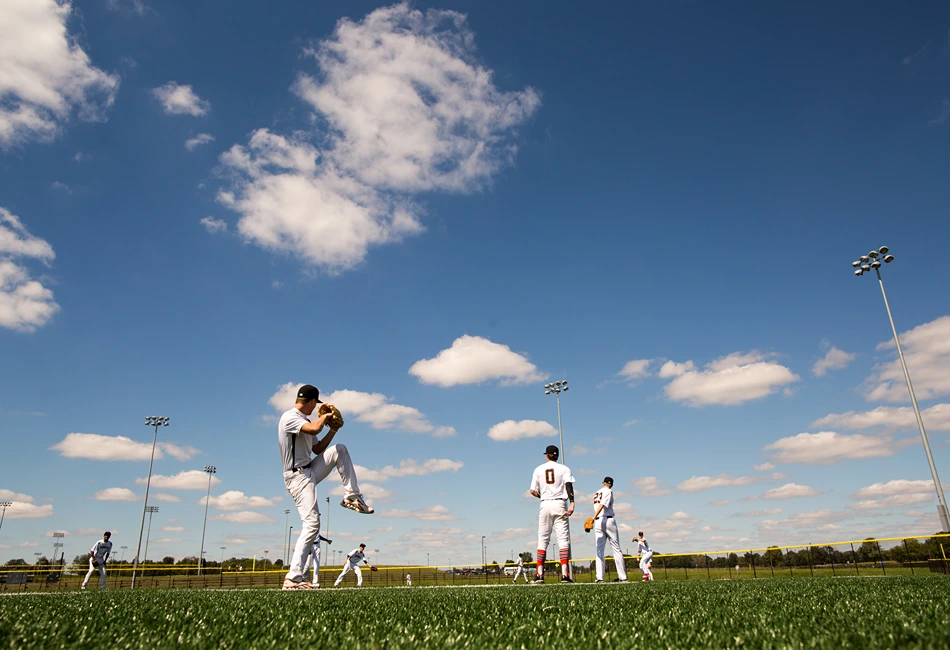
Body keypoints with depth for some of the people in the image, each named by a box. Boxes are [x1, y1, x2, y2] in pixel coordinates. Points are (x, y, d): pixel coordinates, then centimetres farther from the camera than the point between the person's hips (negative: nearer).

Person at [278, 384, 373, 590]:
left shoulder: (305, 422, 16)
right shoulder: (289, 417, -13)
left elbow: (317, 449, 20)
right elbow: (315, 428, -31)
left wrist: (333, 429, 11)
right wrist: (325, 416, -10)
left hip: (311, 471, 9)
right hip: (298, 476, -9)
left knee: (340, 450, 6)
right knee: (311, 524, -15)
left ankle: (352, 496, 2)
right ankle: (293, 577, -14)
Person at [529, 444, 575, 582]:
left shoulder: (538, 469, 9)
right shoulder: (564, 468, 5)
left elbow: (533, 491, 5)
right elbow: (569, 485, -11)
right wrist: (572, 503, -18)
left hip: (545, 505, 1)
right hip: (560, 504, -1)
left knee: (542, 539, 7)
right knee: (563, 538, -1)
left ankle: (540, 574, 4)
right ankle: (564, 574, -10)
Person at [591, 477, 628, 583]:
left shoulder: (596, 493, 19)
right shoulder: (609, 491, -3)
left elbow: (599, 506, 14)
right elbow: (602, 505, -17)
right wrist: (593, 518, -26)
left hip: (598, 522, 5)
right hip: (609, 520, -5)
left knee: (599, 550, 1)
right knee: (616, 549, 2)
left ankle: (600, 577, -10)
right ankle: (622, 577, 2)